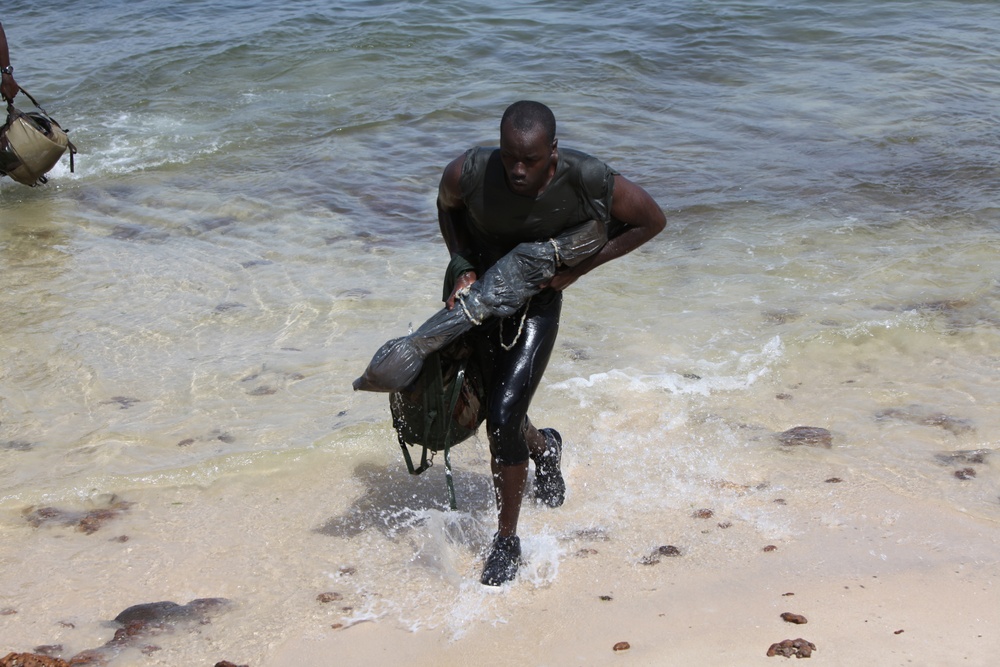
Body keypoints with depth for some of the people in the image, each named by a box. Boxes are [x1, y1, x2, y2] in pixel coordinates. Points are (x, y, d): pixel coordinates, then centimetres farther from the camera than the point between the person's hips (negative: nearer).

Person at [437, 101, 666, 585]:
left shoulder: (588, 181, -29)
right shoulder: (469, 173, -26)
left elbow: (652, 220, -11)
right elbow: (447, 206, 1)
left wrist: (580, 267, -16)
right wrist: (463, 265, -13)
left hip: (536, 303, -2)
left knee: (503, 420, -16)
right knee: (492, 416, 13)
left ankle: (506, 540, 5)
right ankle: (543, 448, 51)